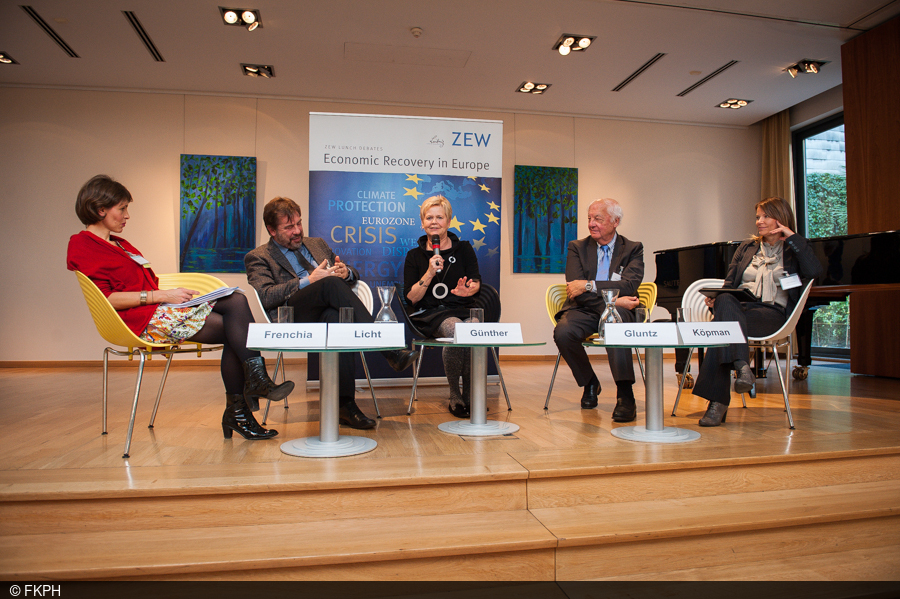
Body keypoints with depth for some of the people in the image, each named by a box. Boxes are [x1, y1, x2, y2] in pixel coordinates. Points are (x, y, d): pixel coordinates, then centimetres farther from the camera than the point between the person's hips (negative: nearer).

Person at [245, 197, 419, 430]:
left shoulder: (317, 244, 30)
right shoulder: (258, 258, 15)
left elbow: (353, 275, 28)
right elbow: (265, 296, -5)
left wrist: (346, 271, 2)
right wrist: (308, 281, -14)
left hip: (328, 311, 3)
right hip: (293, 319, -3)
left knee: (335, 317, -37)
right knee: (332, 283, -33)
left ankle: (345, 404, -38)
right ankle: (389, 350, -36)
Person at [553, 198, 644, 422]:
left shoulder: (633, 249, 9)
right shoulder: (577, 248, 11)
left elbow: (630, 286, -10)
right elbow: (576, 291, -4)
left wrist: (590, 285, -20)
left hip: (616, 311, -1)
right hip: (584, 310, 2)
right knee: (562, 332, -30)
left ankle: (625, 395, -34)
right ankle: (590, 383, -1)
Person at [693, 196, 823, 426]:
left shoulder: (793, 251, 15)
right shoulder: (747, 248, 26)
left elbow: (815, 271, -7)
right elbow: (729, 283, 19)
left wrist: (793, 237, -2)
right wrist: (716, 298, -3)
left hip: (772, 314, -3)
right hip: (739, 308, 3)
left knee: (722, 323, -35)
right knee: (725, 301, -36)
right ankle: (742, 365, -46)